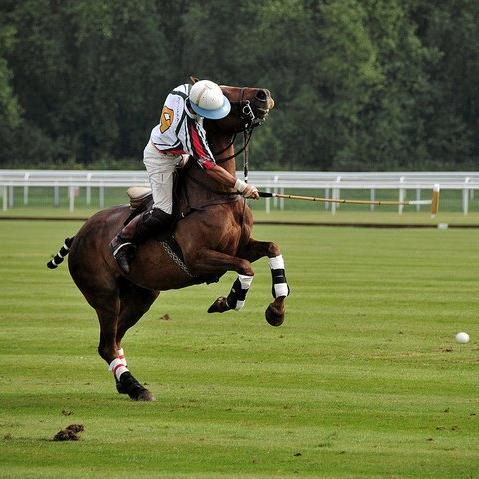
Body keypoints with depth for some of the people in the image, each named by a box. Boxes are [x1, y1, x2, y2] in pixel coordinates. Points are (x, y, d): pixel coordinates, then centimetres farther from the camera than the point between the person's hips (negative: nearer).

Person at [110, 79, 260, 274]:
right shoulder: (190, 128, -41)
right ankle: (121, 241, 5)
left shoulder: (184, 90, -23)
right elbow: (209, 167, -34)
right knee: (163, 213, -10)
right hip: (161, 159, -9)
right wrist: (241, 187, -30)